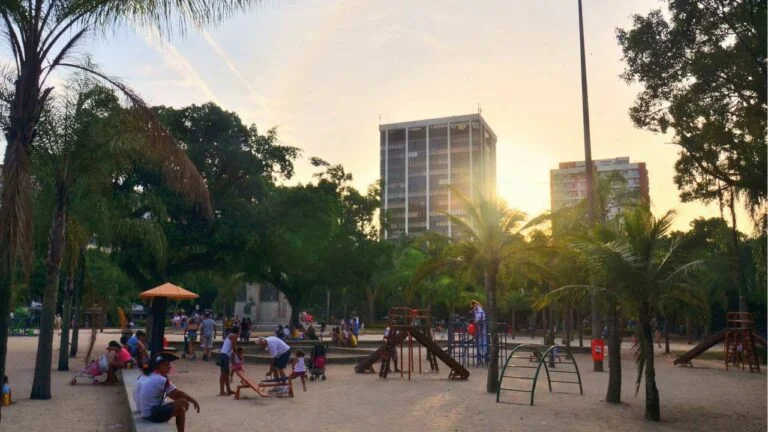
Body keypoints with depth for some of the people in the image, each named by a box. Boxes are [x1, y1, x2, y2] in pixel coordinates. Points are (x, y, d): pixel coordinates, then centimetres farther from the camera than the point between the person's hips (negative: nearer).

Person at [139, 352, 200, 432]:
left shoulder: (153, 377, 10)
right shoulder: (161, 380, -20)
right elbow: (179, 393, -14)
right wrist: (194, 401, -1)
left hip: (148, 412, 10)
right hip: (152, 413, -10)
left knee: (181, 409, 15)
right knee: (183, 402, -12)